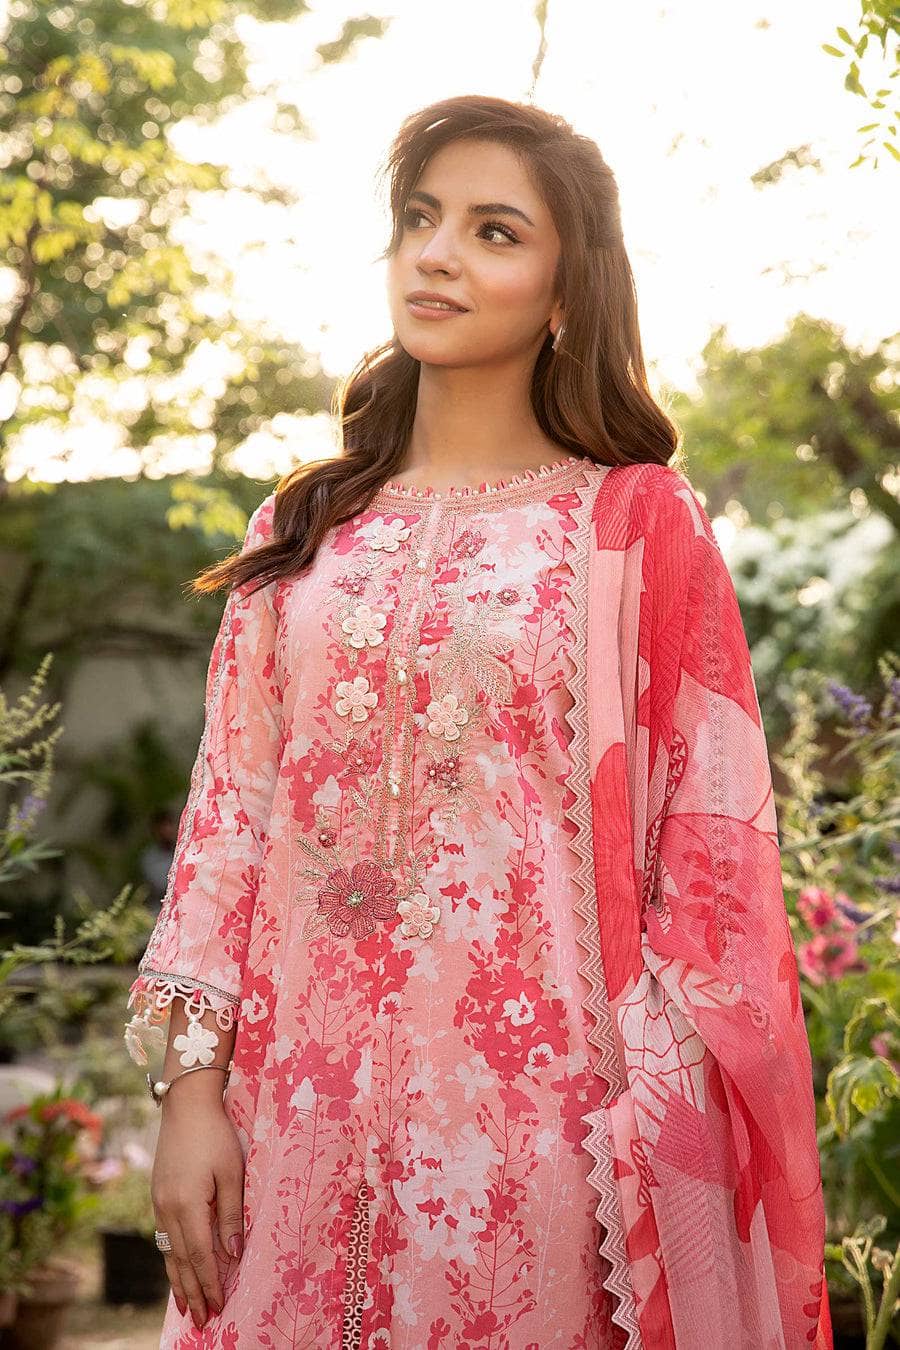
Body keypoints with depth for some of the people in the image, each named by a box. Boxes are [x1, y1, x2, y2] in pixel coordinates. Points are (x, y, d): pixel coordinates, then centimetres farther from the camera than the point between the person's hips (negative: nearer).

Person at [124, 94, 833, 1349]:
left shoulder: (638, 524, -2)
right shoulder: (302, 529, 9)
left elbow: (710, 851, -4)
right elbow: (230, 806, 8)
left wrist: (662, 1144, -8)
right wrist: (192, 1081, 0)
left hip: (537, 1102, -3)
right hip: (302, 1096, 3)